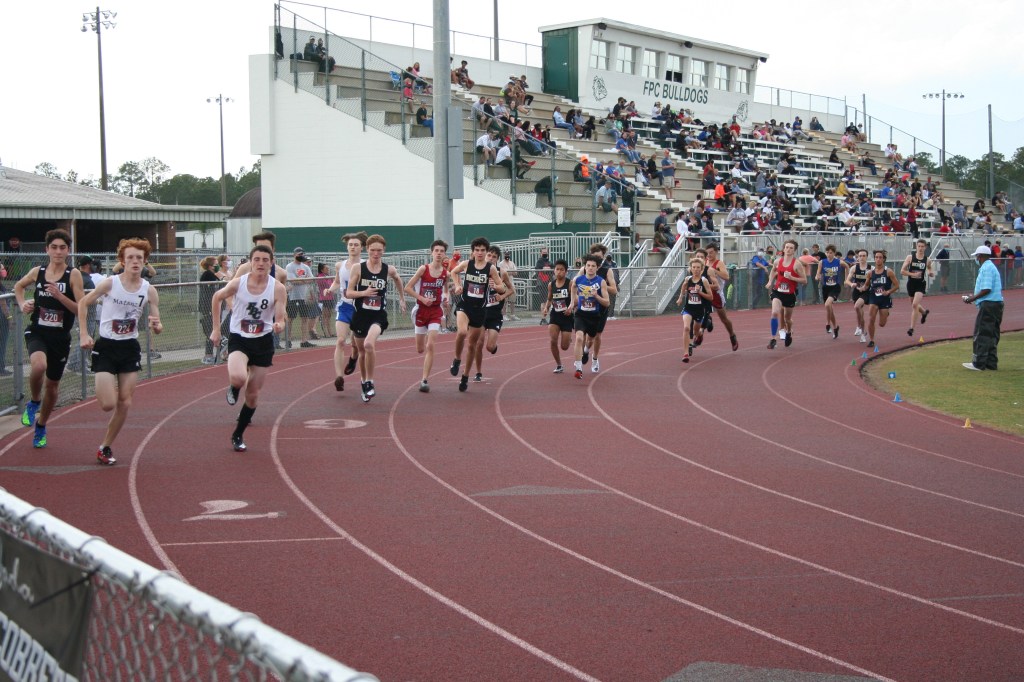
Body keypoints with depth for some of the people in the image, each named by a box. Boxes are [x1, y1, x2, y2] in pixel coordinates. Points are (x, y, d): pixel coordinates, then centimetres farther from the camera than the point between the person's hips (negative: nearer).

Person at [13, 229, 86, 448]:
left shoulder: (73, 275, -9)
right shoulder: (37, 272, 0)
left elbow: (81, 310, -14)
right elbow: (19, 286, 22)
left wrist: (59, 295, -25)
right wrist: (22, 304, 4)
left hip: (60, 337, 0)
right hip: (37, 332, 0)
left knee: (52, 384, 13)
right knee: (39, 365, -33)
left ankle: (41, 426, 39)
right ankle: (34, 403, -3)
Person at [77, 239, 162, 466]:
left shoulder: (149, 290, -5)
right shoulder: (110, 283, -12)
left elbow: (157, 326, -1)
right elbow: (83, 303, 1)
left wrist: (156, 326, -26)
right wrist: (84, 334, -7)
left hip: (130, 348, 3)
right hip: (105, 347, -3)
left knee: (125, 404, 2)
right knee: (108, 404, -12)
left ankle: (106, 447, 18)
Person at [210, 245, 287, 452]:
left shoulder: (278, 289, -11)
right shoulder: (238, 283, -11)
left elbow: (280, 319, -10)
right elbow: (217, 298, 8)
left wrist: (279, 326, -35)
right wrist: (216, 329, 8)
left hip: (263, 342, 1)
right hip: (238, 339, -1)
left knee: (253, 395, 7)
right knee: (239, 378, -31)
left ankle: (238, 436, 28)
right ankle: (233, 388, 8)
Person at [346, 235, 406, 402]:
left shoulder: (389, 270, -1)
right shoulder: (357, 268, -5)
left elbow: (398, 280, 22)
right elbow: (349, 293, -3)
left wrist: (402, 299, 29)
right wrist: (364, 293, -20)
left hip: (379, 315, -2)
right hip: (360, 314, 2)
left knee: (369, 344, -28)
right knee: (362, 351, 15)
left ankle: (369, 383, -12)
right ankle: (363, 381, 40)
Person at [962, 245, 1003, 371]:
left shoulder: (986, 268, -14)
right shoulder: (991, 267, 18)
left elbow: (986, 290, -21)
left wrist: (972, 299, -12)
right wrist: (974, 296, 19)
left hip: (988, 304, -10)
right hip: (996, 303, 10)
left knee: (982, 335, -7)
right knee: (992, 335, 12)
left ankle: (979, 363, -6)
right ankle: (991, 363, 15)